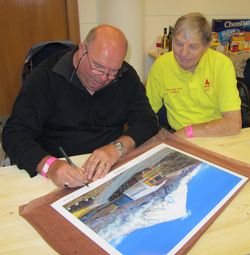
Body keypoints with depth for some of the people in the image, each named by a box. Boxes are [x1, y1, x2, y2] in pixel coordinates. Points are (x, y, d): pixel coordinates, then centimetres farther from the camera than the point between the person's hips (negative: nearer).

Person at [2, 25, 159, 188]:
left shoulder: (126, 76, 0)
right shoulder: (46, 77, -9)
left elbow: (147, 120, -5)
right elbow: (15, 133, -13)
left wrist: (118, 147, -24)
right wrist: (48, 165, -33)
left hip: (113, 168, 2)